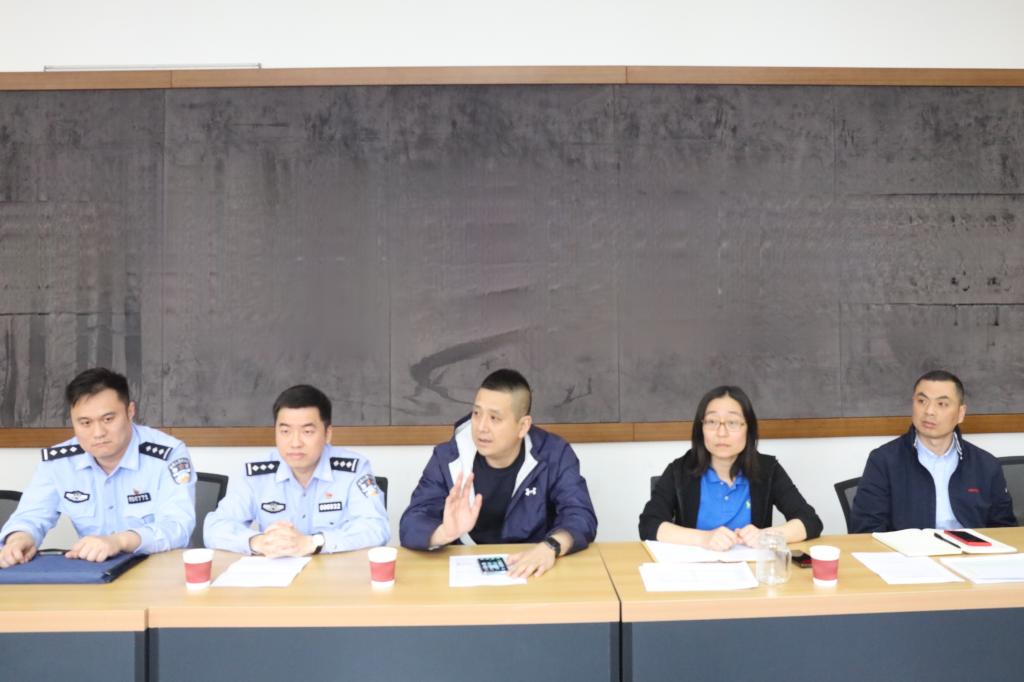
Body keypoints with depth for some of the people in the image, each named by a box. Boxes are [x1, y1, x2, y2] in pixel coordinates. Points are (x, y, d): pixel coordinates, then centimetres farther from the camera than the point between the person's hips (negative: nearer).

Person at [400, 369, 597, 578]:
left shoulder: (554, 455, -7)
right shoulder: (447, 458, -7)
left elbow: (581, 518, -15)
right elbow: (411, 525, -13)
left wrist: (550, 547, -36)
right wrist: (445, 533, -36)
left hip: (531, 574, 2)